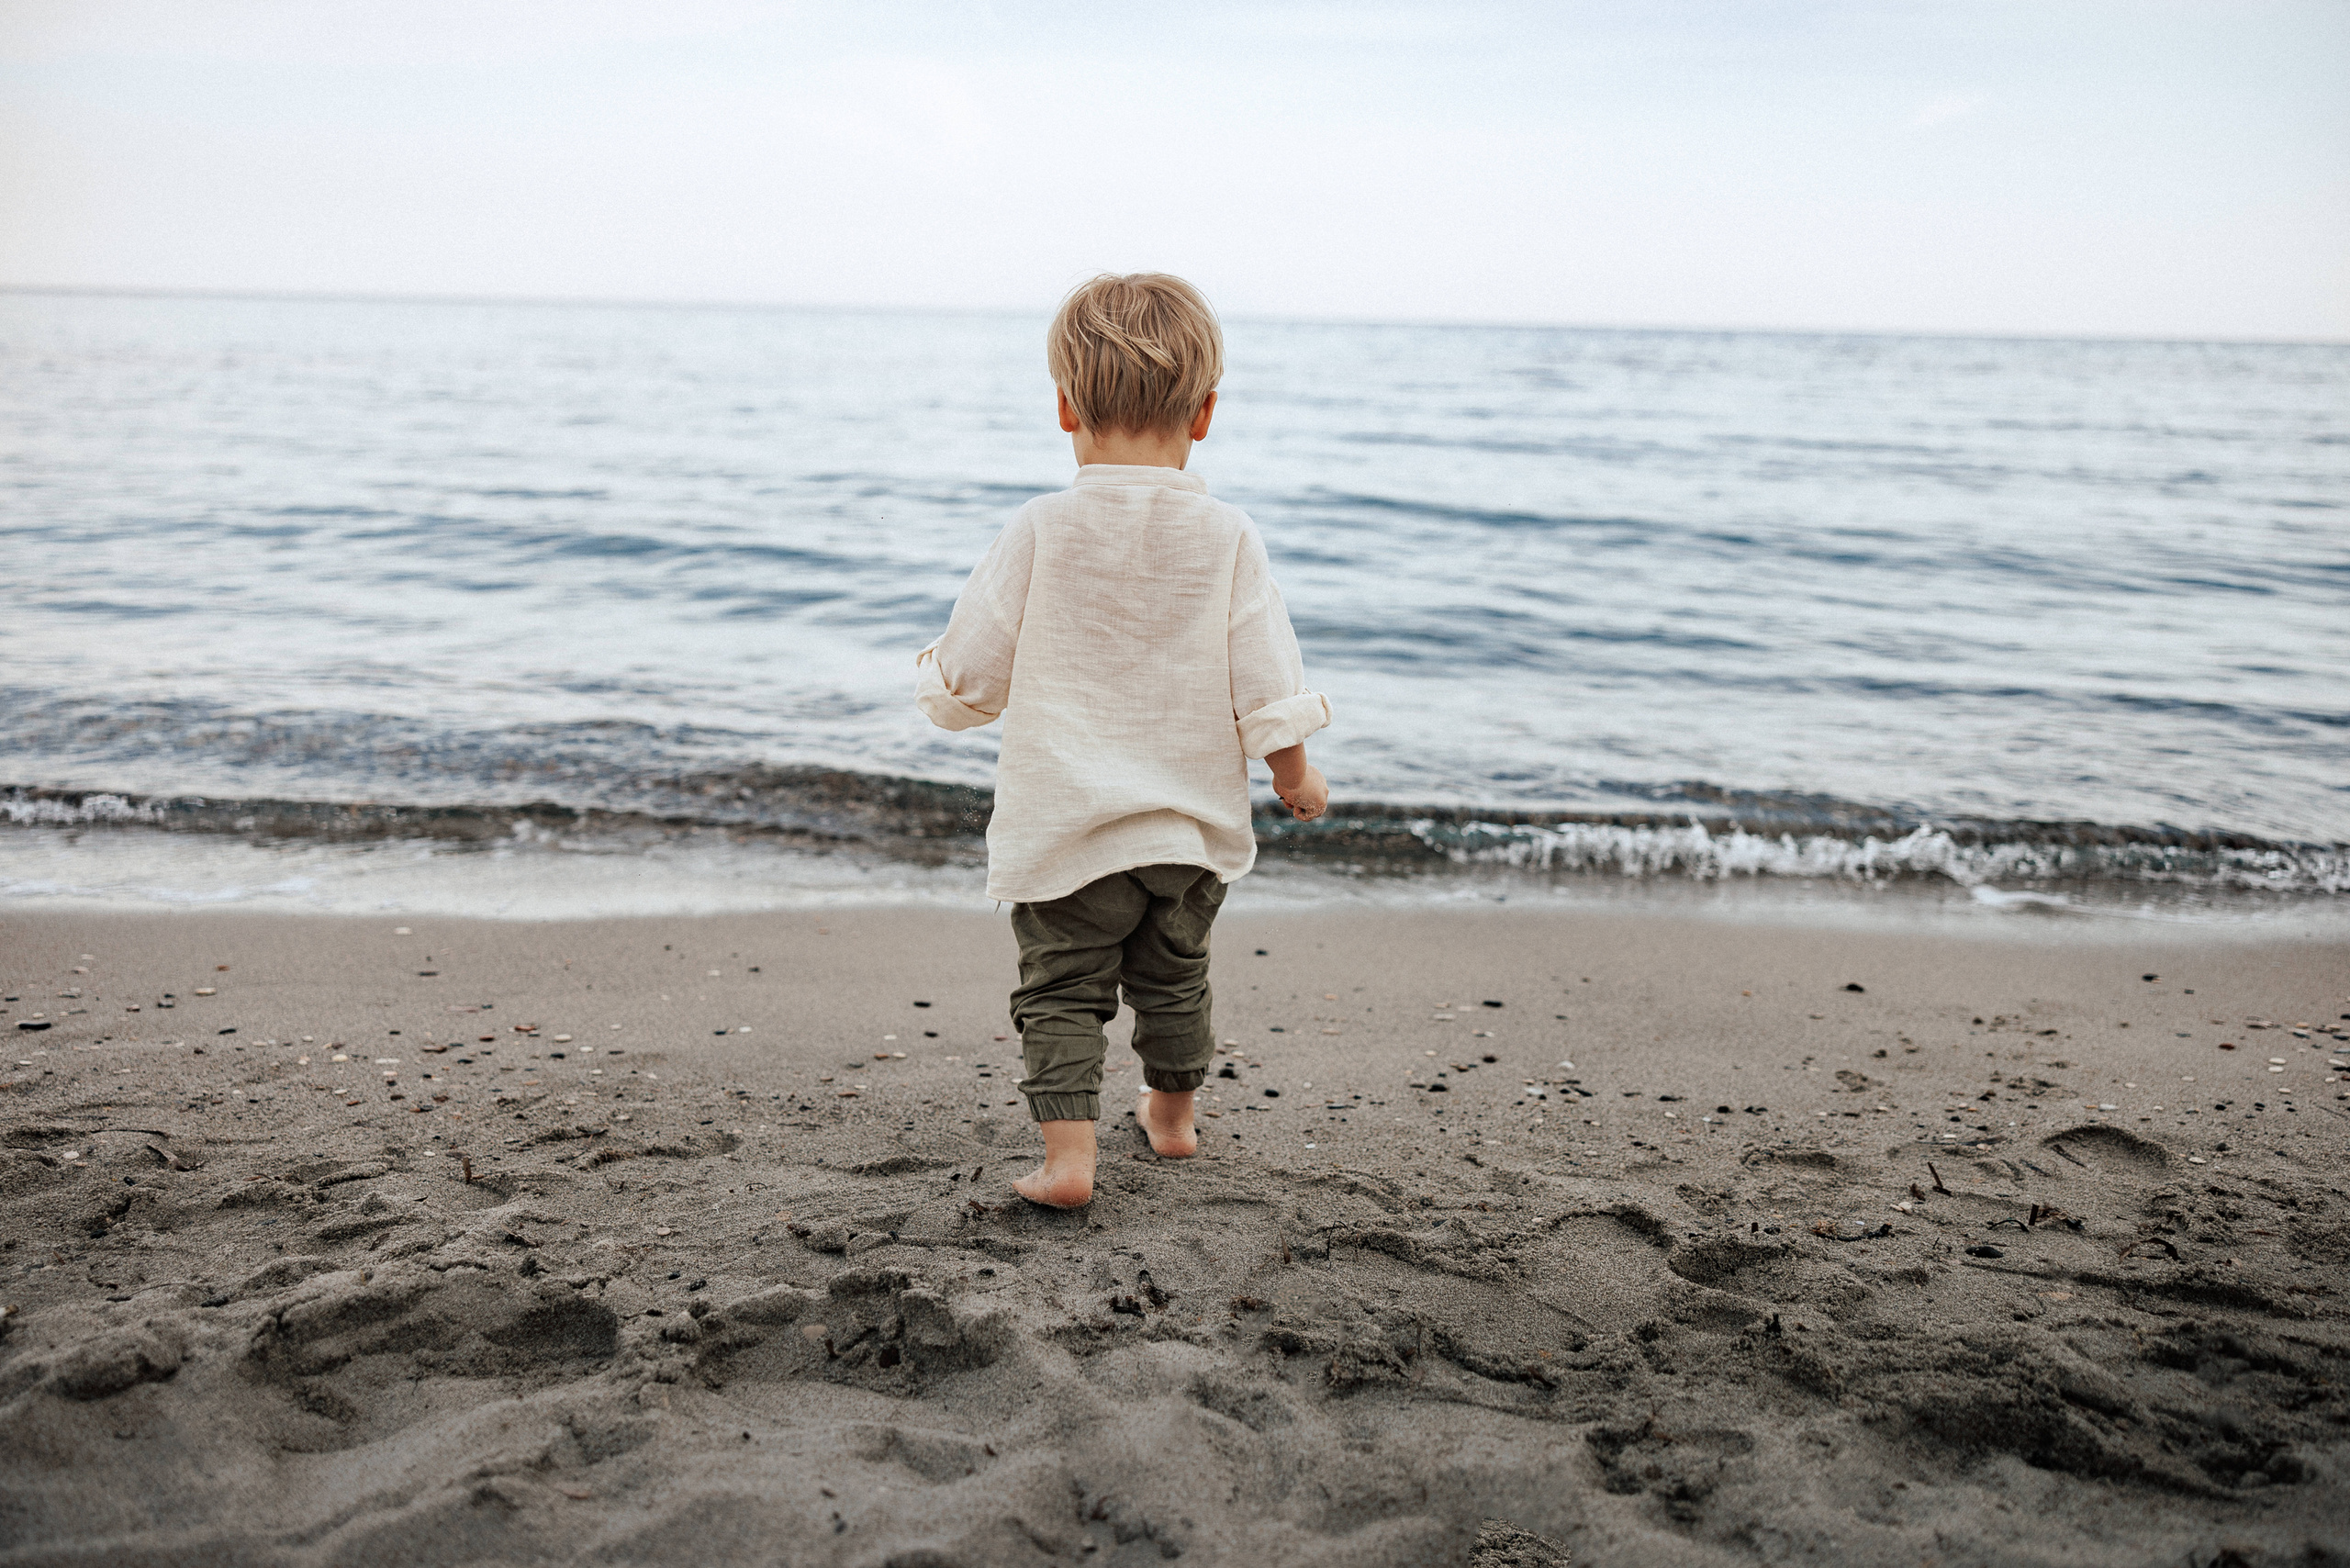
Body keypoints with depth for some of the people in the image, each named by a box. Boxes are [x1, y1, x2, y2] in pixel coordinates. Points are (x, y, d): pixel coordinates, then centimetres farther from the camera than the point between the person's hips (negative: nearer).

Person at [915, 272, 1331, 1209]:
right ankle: (1171, 1115, 41)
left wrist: (934, 678, 17)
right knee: (1173, 979, 23)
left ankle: (1067, 1154, -1)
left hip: (1066, 826, -3)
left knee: (1062, 991, 8)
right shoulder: (1226, 537, -7)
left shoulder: (1041, 531, -10)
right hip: (1194, 826, 3)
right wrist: (1295, 774, 11)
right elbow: (1270, 684, -5)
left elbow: (970, 677, -6)